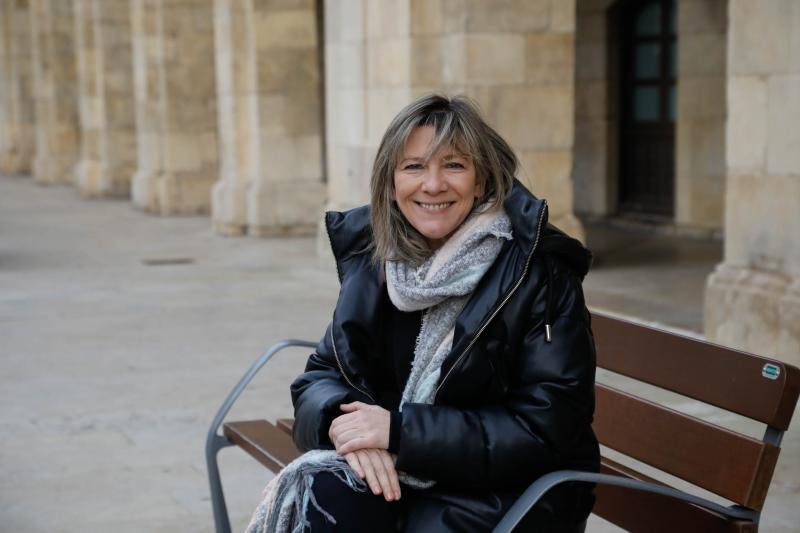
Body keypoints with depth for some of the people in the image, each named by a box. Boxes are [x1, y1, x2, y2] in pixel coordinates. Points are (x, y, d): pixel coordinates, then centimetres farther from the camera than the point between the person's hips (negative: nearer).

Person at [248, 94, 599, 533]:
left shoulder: (540, 273, -12)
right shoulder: (372, 261, 3)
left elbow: (546, 428, -16)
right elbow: (321, 377, 6)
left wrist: (400, 431, -21)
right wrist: (342, 418, -20)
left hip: (507, 484, -3)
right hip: (397, 475, 4)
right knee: (325, 488, -26)